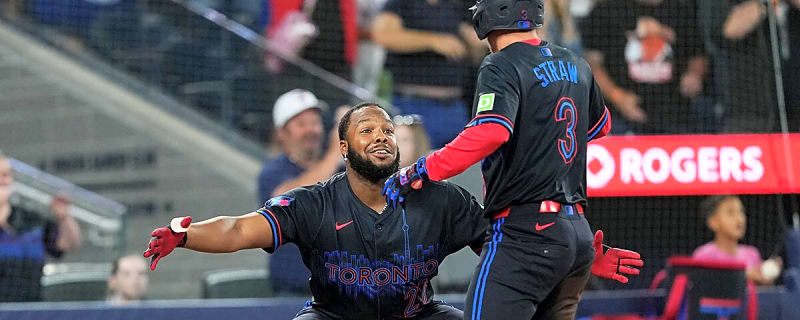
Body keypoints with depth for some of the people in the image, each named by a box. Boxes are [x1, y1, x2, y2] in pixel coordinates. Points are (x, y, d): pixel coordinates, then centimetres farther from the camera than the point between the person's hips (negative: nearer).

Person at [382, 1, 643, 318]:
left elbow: (489, 132, -25)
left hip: (526, 233, -8)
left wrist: (421, 171, -21)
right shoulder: (576, 65, 16)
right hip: (579, 232, 8)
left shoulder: (501, 66, -8)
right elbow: (599, 124, 34)